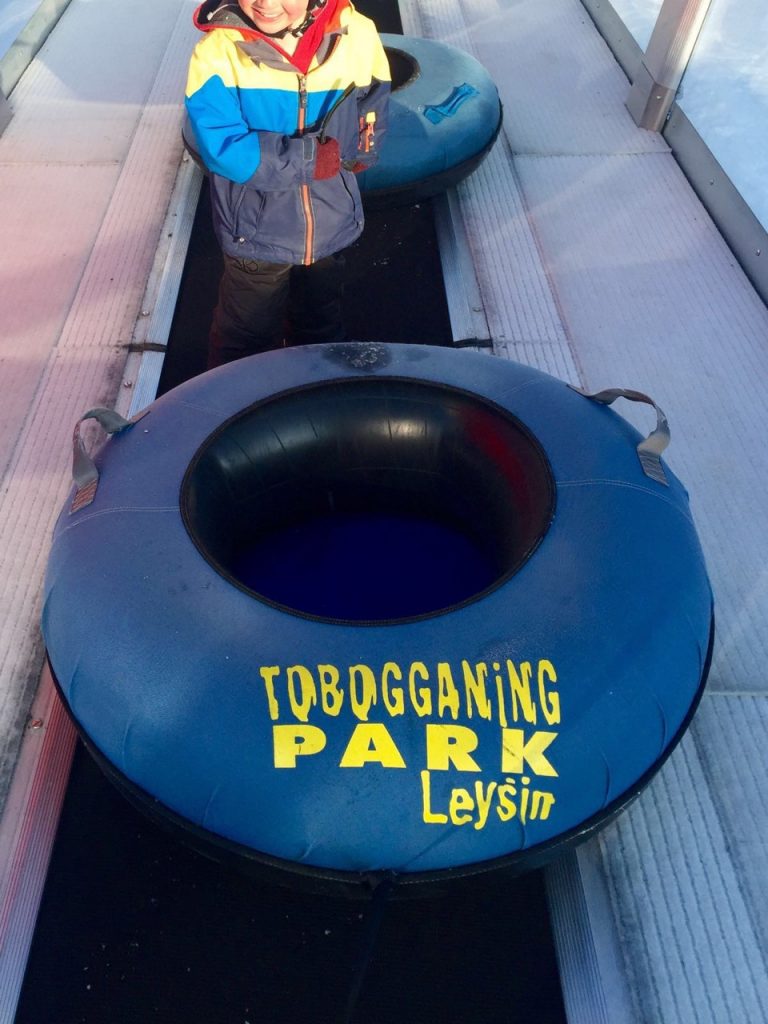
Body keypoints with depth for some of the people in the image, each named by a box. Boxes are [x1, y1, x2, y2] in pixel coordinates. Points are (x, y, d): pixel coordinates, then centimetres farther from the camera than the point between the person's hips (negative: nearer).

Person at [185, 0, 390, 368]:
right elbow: (225, 151, -27)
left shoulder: (356, 35, -12)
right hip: (256, 232, -3)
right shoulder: (217, 54, -20)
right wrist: (316, 156, -26)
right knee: (246, 343, 17)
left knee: (323, 331, 26)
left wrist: (343, 154, -19)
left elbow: (370, 133, -3)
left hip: (331, 226, 3)